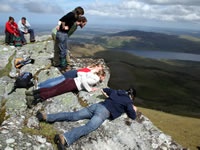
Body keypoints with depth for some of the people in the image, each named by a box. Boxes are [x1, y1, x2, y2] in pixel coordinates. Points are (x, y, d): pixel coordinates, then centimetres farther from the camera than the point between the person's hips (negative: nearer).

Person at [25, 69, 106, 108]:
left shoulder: (92, 74, 21)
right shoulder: (96, 79, -5)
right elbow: (84, 81, -20)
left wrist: (89, 87, 28)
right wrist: (89, 89, -8)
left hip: (71, 80, 8)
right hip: (73, 85, -8)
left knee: (51, 89, 1)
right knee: (54, 91, -15)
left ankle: (32, 92, -4)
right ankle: (33, 98, -23)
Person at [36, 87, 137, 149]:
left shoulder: (117, 92, 31)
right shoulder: (128, 101, 13)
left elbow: (103, 90, 42)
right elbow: (133, 116, 9)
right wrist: (134, 110, 29)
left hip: (98, 105, 7)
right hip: (105, 111, -7)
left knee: (73, 116, -4)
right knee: (88, 128, -27)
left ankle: (47, 117, -14)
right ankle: (65, 138, -51)